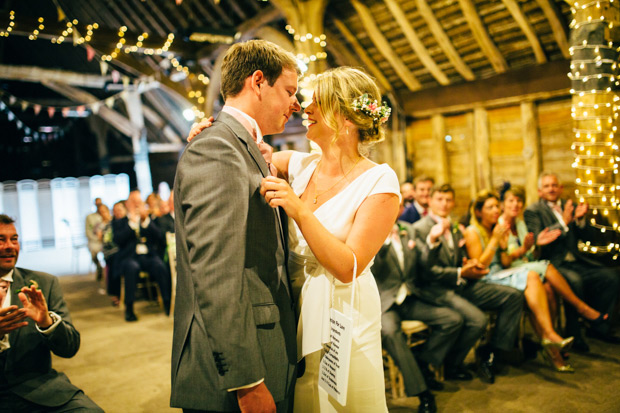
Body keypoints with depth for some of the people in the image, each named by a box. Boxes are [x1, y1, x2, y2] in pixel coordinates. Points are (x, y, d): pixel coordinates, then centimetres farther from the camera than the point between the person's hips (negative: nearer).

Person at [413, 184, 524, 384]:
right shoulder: (420, 229, -7)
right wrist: (460, 273, -16)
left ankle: (490, 353, 3)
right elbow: (426, 271, -15)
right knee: (477, 319, -30)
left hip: (461, 285, 9)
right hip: (437, 290, -9)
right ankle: (451, 365, -3)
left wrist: (472, 266, 1)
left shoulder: (456, 230, 21)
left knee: (514, 296, -1)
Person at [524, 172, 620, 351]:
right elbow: (537, 241, -14)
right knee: (574, 280, -33)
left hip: (576, 261, 6)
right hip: (553, 263, -6)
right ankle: (574, 334, -17)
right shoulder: (532, 211, 1)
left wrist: (580, 219, -6)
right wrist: (564, 222, -19)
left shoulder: (569, 206, 18)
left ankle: (599, 327, -1)